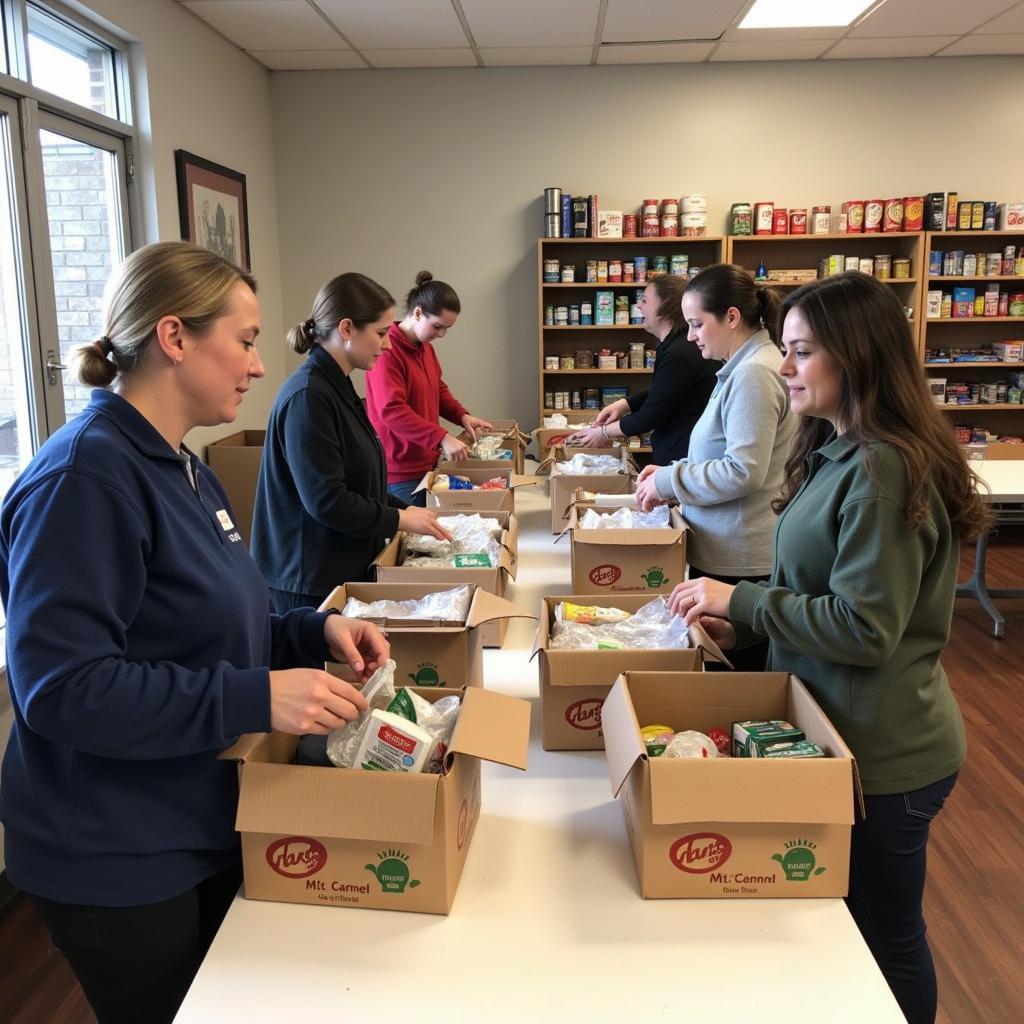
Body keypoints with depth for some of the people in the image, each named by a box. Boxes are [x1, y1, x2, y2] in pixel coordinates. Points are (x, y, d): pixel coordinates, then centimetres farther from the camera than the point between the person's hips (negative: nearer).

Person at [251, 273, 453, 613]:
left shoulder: (337, 387, 9)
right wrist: (400, 519, -13)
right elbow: (326, 500, -24)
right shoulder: (308, 397, -22)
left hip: (346, 569, 9)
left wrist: (404, 509, 7)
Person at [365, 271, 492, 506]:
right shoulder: (387, 350, -19)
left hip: (426, 464, 9)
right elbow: (392, 411, -27)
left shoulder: (425, 347, 10)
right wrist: (442, 438, -32)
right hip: (401, 473, -9)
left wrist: (462, 416, 3)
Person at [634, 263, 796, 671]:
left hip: (737, 561, -10)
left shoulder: (754, 374, -18)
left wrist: (667, 481, -14)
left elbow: (743, 472, -24)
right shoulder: (743, 367, 13)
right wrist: (671, 472, 8)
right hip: (725, 551, 10)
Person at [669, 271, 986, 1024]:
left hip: (882, 752, -9)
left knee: (884, 935, 12)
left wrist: (741, 600, -19)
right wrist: (745, 623, 2)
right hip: (842, 729, 9)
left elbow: (865, 627, -25)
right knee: (854, 923, 25)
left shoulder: (883, 471, -24)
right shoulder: (838, 452, 6)